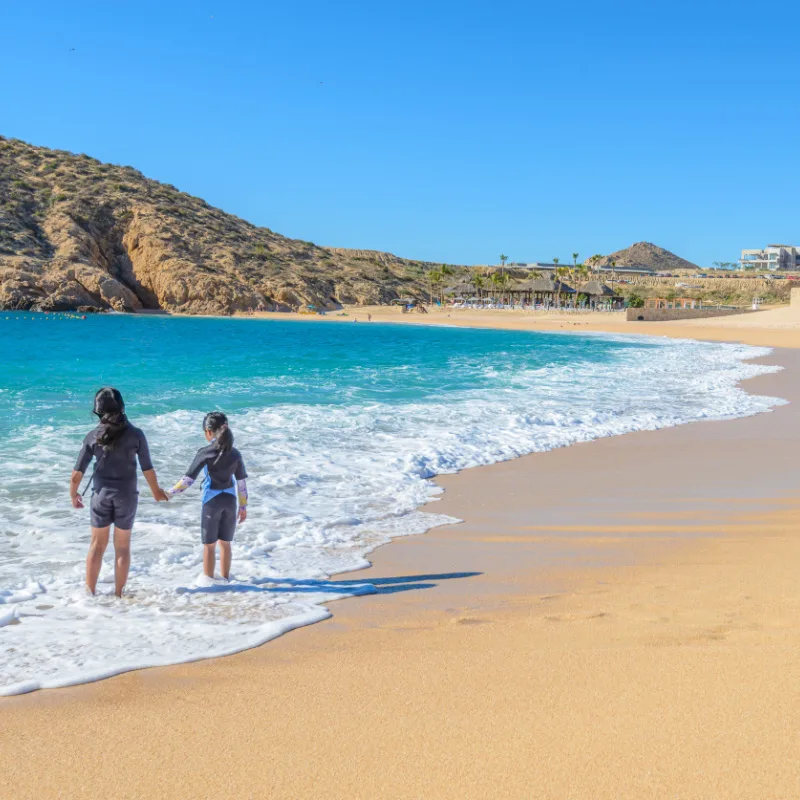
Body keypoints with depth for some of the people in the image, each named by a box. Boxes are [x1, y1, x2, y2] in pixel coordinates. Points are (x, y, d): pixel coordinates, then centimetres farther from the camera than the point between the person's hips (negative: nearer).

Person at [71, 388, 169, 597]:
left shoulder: (93, 436, -7)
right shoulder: (135, 435, -10)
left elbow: (77, 473, -5)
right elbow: (147, 469, -5)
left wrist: (73, 494, 13)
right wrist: (156, 491, 12)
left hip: (101, 494, 1)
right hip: (126, 495, -1)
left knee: (97, 544, 14)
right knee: (122, 546, 12)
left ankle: (90, 592, 17)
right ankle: (118, 594, 17)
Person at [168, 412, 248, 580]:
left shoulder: (205, 453, -13)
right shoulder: (235, 453, -1)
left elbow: (188, 479, -16)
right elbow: (241, 482, 3)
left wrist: (169, 493, -7)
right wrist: (243, 506, 12)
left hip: (212, 501, -4)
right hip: (230, 501, 4)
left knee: (209, 545, 9)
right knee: (225, 543, 17)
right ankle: (225, 579, 26)